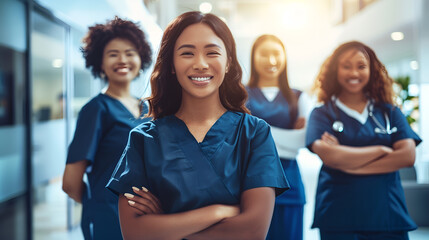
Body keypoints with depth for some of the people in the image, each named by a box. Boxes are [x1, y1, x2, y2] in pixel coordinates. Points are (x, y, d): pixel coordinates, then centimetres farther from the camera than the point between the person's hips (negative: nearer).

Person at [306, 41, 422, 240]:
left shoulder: (389, 112, 10)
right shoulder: (322, 114, 3)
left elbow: (408, 156, -4)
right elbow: (328, 156, -13)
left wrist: (348, 161, -11)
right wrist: (381, 150, -6)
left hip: (388, 215, 2)